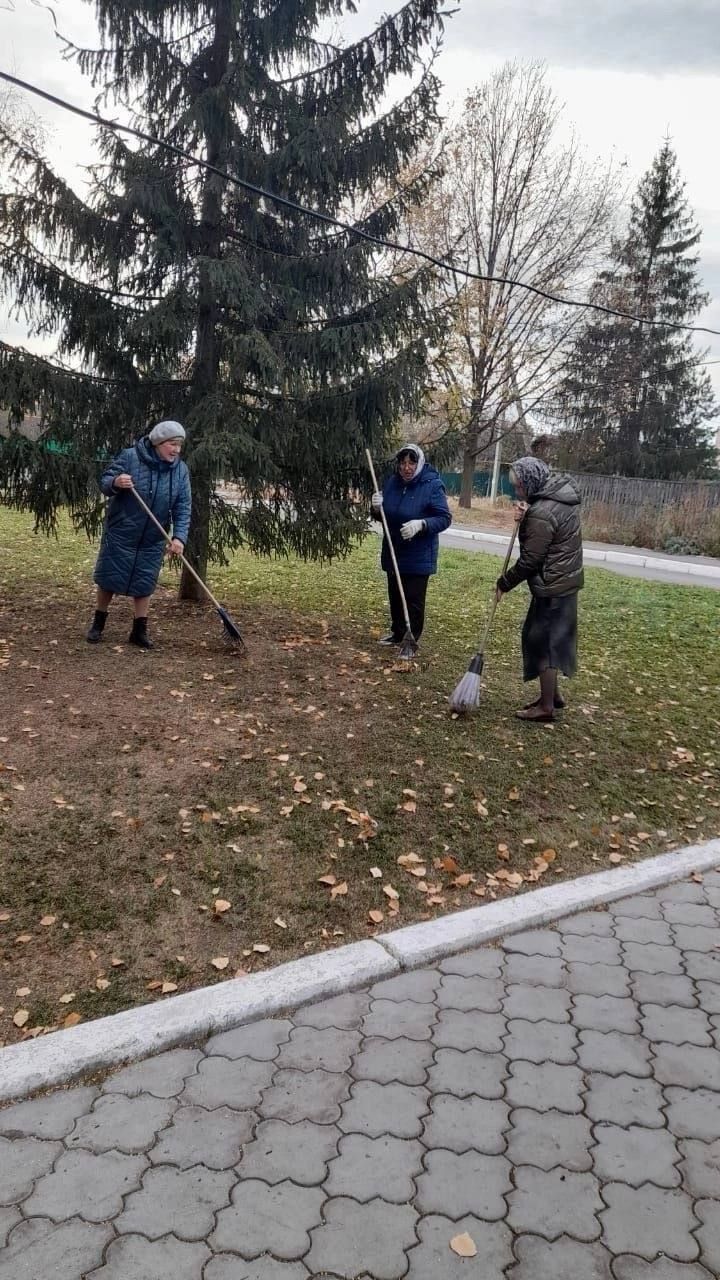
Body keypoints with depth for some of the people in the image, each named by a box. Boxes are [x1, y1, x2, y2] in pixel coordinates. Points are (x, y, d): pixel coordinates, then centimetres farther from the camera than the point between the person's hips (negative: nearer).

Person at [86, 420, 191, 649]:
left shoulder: (180, 470, -5)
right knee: (109, 578, 7)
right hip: (120, 534, -2)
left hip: (153, 540, 2)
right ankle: (98, 624, 25)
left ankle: (140, 630, 18)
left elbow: (183, 508, -8)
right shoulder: (130, 457, -14)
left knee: (144, 584, 7)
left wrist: (179, 537, -22)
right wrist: (115, 482, -33)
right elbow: (104, 482, -9)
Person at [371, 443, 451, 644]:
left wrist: (421, 524, -33)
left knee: (413, 599, -1)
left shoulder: (433, 485, -14)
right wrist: (377, 508, -10)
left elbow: (445, 519, -16)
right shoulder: (392, 482, 2)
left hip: (418, 557, -6)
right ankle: (397, 633, 33)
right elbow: (383, 516, 13)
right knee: (395, 595, 17)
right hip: (393, 551, 6)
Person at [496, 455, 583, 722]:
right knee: (551, 639, 19)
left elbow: (529, 560, -19)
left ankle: (546, 707, 9)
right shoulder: (561, 493, 6)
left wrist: (504, 583, -6)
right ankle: (553, 694, 31)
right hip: (565, 580, 10)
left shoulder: (542, 513, -24)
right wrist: (525, 518, -3)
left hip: (551, 587, -10)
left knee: (543, 642, 0)